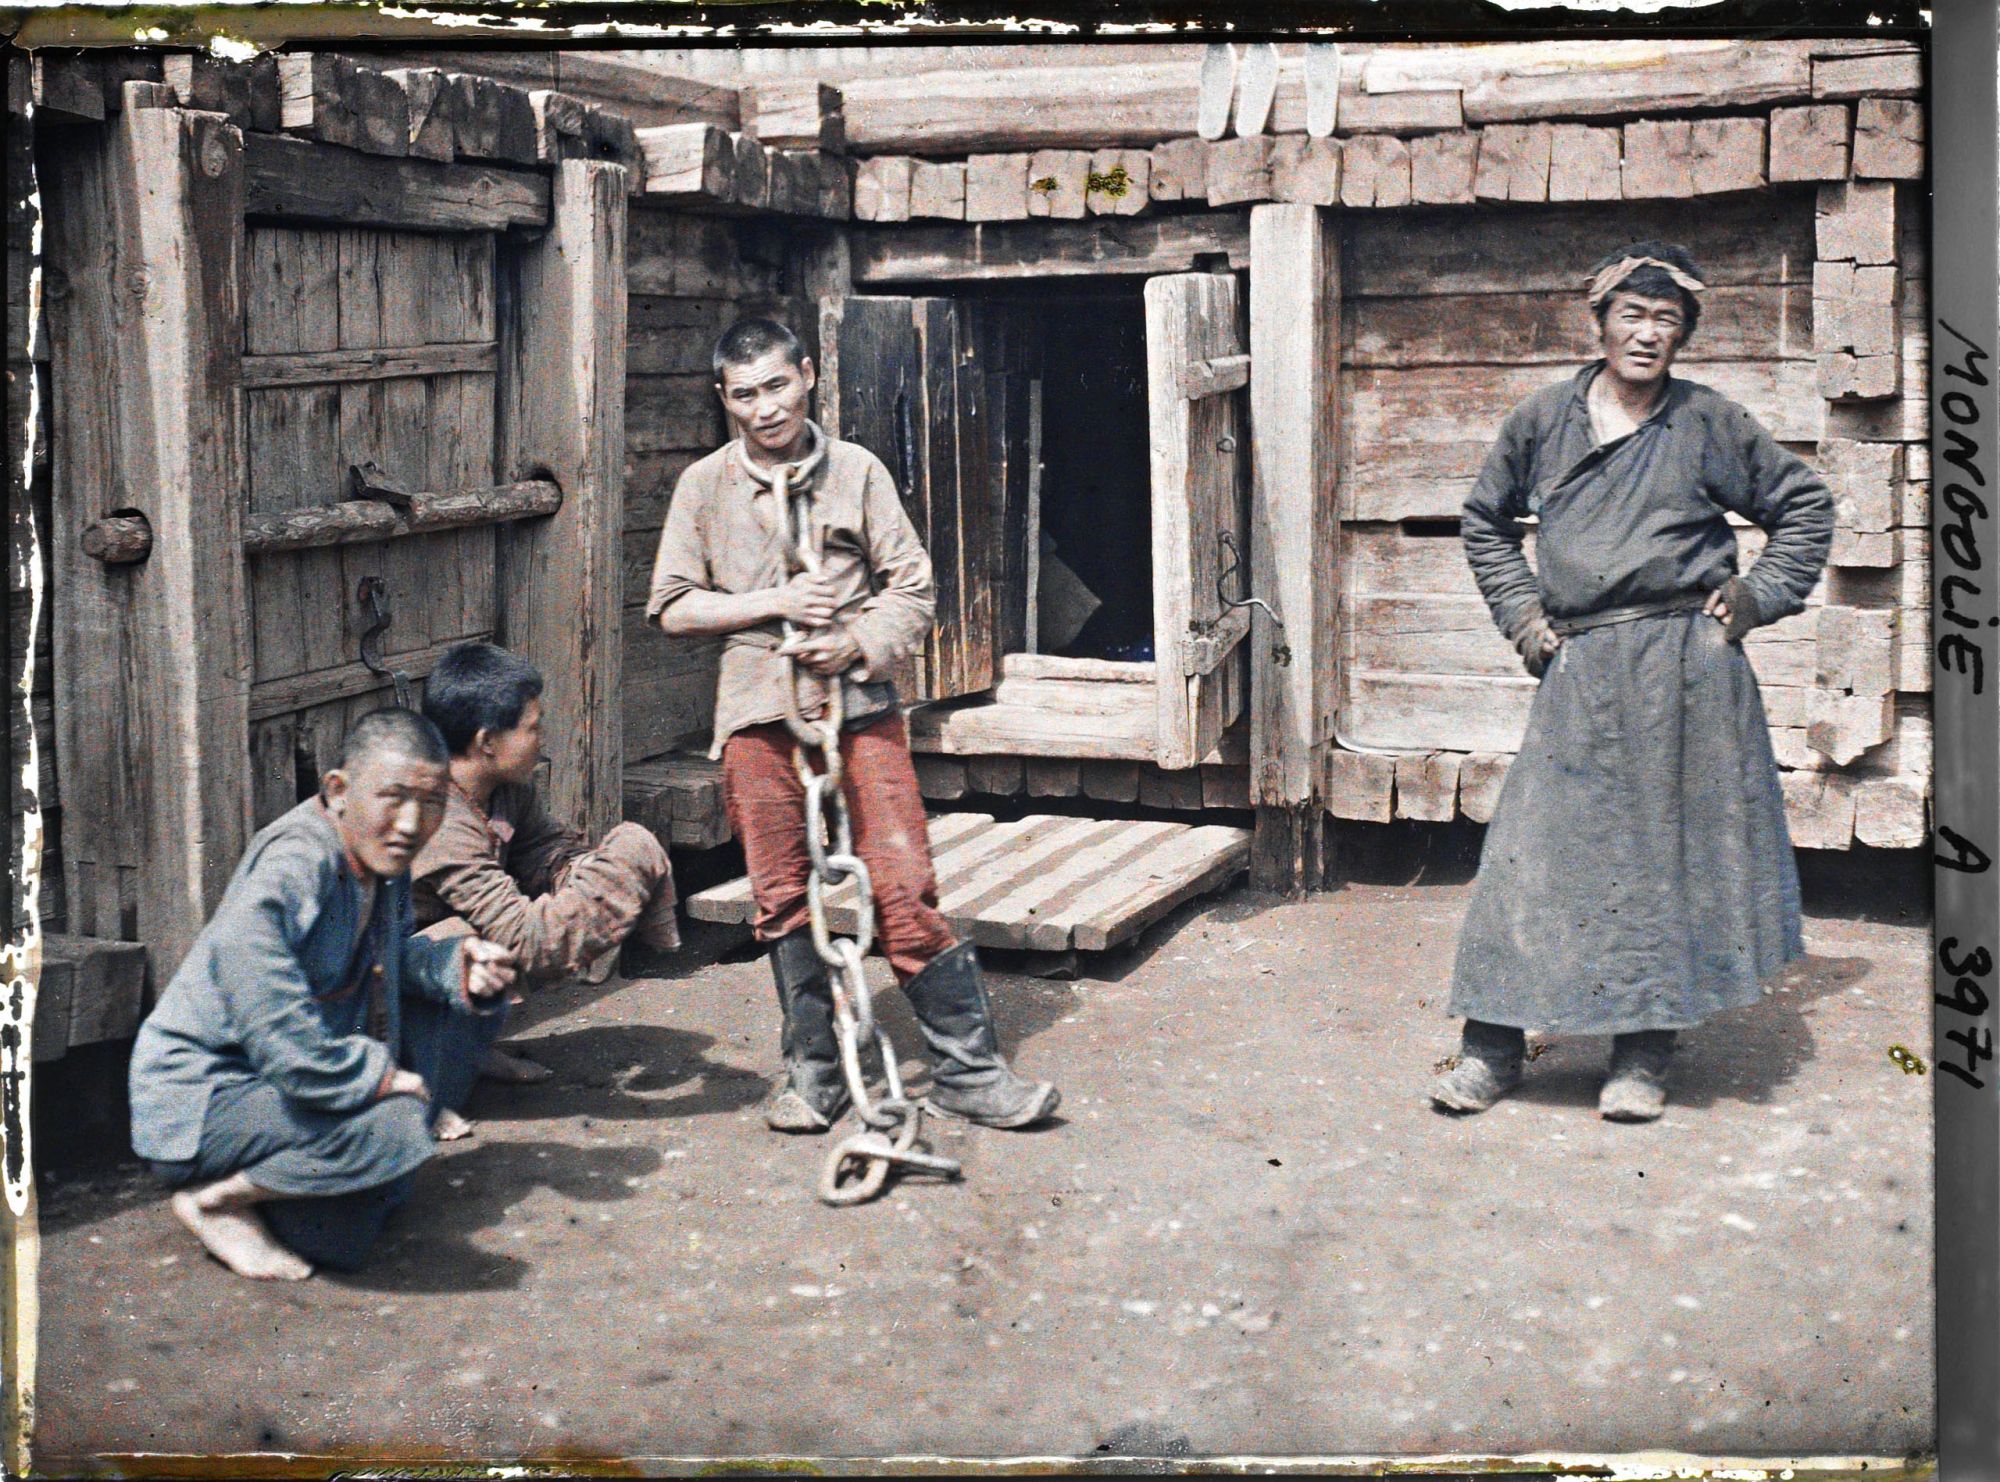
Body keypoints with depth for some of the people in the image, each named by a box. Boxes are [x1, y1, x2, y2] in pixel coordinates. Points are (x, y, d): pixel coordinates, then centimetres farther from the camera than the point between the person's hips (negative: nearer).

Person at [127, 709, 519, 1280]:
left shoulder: (382, 857, 0)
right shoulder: (282, 876, -28)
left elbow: (391, 957, 16)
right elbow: (286, 1050, -33)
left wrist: (457, 967, -5)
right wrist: (379, 1075, -20)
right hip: (203, 1098, -9)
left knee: (466, 1008, 4)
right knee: (394, 1129, -31)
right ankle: (215, 1201, -8)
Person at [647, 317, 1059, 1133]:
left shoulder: (857, 471, 5)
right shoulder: (704, 487, 7)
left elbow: (912, 589, 6)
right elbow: (672, 607, 5)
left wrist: (857, 643, -13)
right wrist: (774, 604, -7)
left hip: (858, 702, -1)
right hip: (758, 713, 1)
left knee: (904, 887, -6)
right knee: (784, 900, 6)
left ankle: (967, 1066, 3)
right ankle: (812, 1072, 20)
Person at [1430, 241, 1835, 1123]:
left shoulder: (1711, 424, 3)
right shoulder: (1543, 420, 8)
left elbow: (1805, 506, 15)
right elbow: (1487, 522, 21)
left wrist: (1758, 597, 4)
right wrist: (1519, 613, 11)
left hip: (1683, 666, -1)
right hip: (1579, 670, 1)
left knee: (1667, 849, 2)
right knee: (1536, 849, -1)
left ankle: (1644, 1056, 12)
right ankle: (1490, 1048, 7)